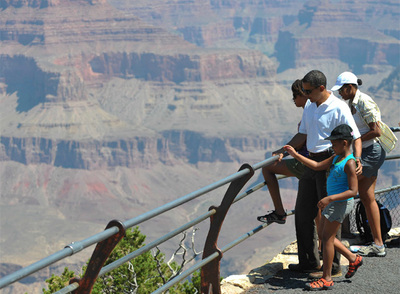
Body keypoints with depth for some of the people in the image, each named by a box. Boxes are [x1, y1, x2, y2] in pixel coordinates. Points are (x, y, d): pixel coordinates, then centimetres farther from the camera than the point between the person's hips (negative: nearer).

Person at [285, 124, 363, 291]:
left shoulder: (349, 163, -19)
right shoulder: (336, 158, 10)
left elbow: (353, 191, -24)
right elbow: (317, 166, 19)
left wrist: (330, 198, -30)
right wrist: (295, 155, 14)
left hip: (341, 202, -10)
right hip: (333, 202, 10)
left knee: (327, 238, -4)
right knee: (322, 235, 16)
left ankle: (326, 279, 5)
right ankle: (353, 259, 27)